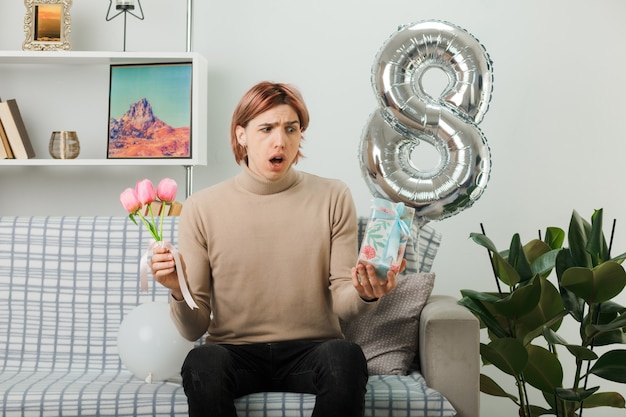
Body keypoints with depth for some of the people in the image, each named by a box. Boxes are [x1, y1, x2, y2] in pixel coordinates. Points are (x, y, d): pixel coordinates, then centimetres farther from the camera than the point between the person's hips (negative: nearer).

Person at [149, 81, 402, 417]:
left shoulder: (333, 198, 2)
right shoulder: (201, 207, 0)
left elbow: (341, 304, 2)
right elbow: (194, 329, 0)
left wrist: (364, 295, -20)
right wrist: (179, 292, -22)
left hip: (310, 350, 1)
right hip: (234, 351, 0)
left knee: (346, 357, -33)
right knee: (202, 363, -34)